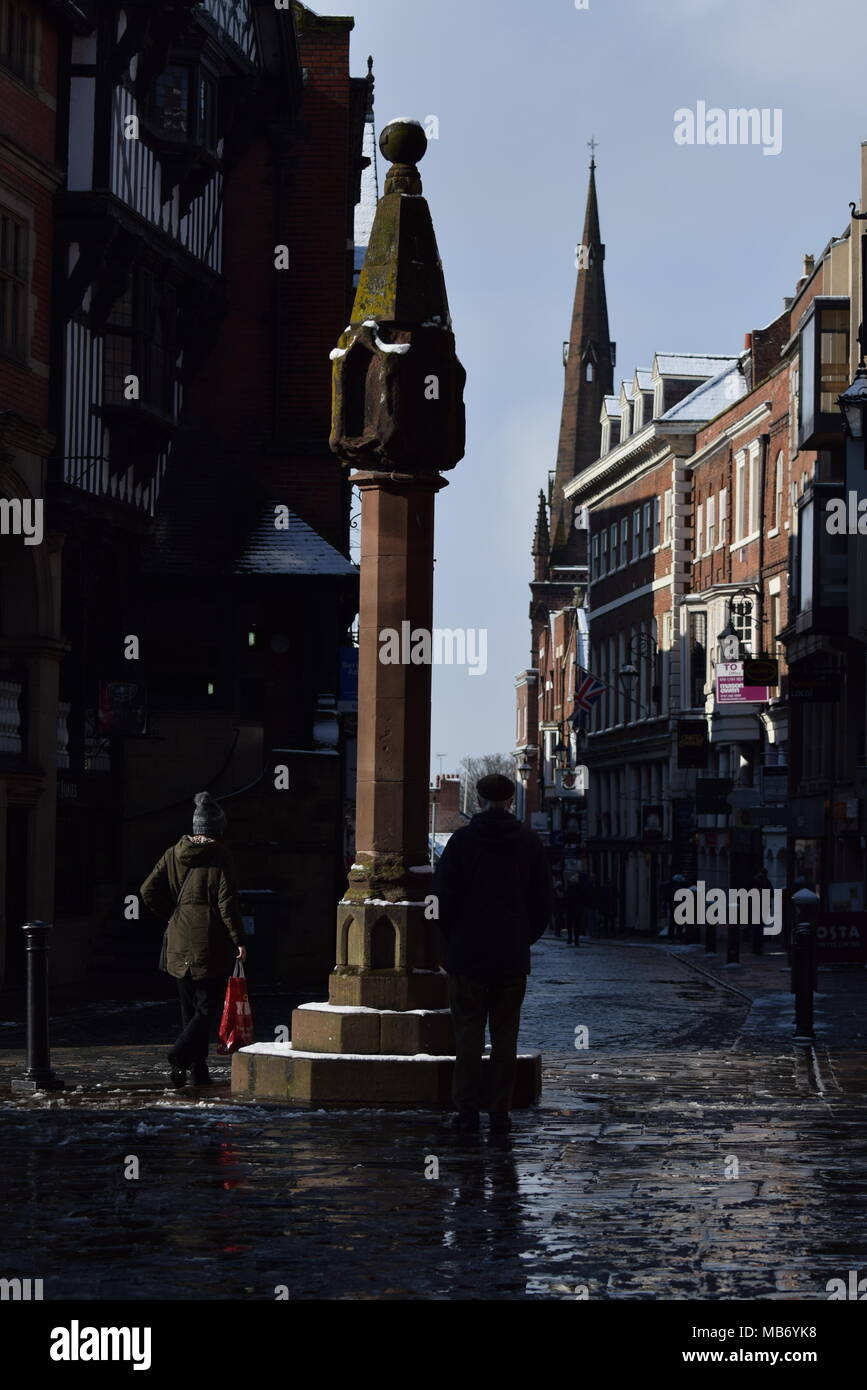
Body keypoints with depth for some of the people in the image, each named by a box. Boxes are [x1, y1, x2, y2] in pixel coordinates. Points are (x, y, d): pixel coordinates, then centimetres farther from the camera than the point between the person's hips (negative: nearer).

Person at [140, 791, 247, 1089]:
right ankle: (180, 1054, -23)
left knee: (190, 1008, 13)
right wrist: (239, 939, -8)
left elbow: (149, 890, 5)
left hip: (180, 943, 5)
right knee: (207, 1007, -2)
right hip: (212, 944, -5)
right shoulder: (220, 857, -10)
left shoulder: (173, 855, 6)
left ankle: (199, 1071, 14)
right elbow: (227, 902, -13)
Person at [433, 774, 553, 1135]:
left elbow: (443, 895, -5)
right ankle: (500, 1112, 3)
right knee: (505, 1035, 5)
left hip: (468, 955, -2)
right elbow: (544, 899, 6)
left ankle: (467, 1110, 0)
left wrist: (453, 938, 8)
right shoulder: (529, 843, 3)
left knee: (468, 1033, 2)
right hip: (513, 957, 2)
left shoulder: (463, 839, -4)